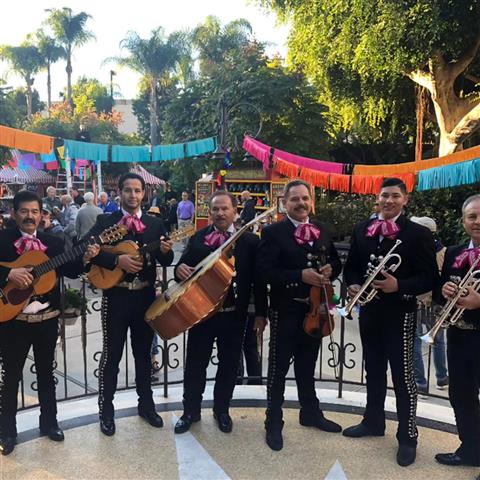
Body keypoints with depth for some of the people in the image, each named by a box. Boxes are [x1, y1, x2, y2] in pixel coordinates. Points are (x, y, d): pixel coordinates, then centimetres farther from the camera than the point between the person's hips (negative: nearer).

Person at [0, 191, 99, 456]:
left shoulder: (53, 242, 4)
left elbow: (69, 271, 1)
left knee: (46, 373, 16)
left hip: (47, 319, 3)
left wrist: (84, 258, -15)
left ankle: (49, 422, 32)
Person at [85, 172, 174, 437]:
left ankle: (146, 404, 30)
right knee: (111, 354, 6)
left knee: (143, 352, 15)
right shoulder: (105, 221, -3)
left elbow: (166, 261, 3)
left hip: (145, 296, 3)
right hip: (116, 296, -3)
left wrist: (166, 251, -20)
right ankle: (106, 410, 20)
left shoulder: (155, 224, 5)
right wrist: (118, 260, -27)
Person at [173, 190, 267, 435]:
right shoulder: (197, 238, 2)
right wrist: (180, 269, -21)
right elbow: (185, 266, 4)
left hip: (234, 314, 0)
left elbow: (259, 278, -1)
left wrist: (261, 312, -2)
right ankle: (190, 410, 28)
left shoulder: (250, 240, -2)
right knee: (195, 363, 10)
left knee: (229, 365, 13)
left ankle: (221, 410, 32)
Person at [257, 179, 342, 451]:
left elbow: (336, 261, 14)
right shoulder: (273, 232, -10)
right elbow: (265, 272, -18)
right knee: (279, 368, 7)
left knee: (307, 365, 21)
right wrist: (300, 276, -26)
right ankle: (274, 423, 22)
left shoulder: (323, 230, 7)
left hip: (314, 309, 5)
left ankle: (311, 413, 39)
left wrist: (329, 270, -9)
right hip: (286, 310, -5)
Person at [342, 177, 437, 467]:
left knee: (403, 375, 3)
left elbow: (430, 277, -11)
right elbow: (351, 265, 12)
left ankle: (408, 437, 19)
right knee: (373, 370, 19)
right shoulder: (362, 229, 5)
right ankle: (374, 421, 36)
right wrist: (353, 284, -8)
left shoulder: (418, 233, -9)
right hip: (369, 310, 5)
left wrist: (399, 286, -25)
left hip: (399, 313, -5)